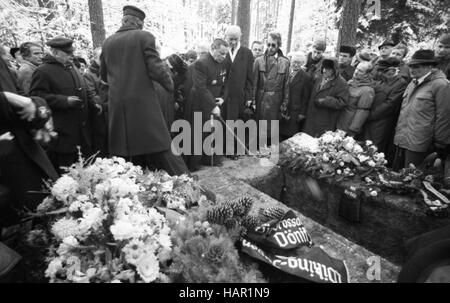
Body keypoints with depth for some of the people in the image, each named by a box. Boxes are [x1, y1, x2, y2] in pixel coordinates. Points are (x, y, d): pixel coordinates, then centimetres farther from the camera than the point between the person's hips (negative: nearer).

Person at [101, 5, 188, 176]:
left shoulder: (108, 42, 11)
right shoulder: (144, 37, -3)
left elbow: (103, 76, 18)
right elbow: (155, 68, -12)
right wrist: (170, 85, 4)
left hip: (117, 104, 5)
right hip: (143, 102, -4)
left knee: (123, 150, 12)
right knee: (158, 146, 0)